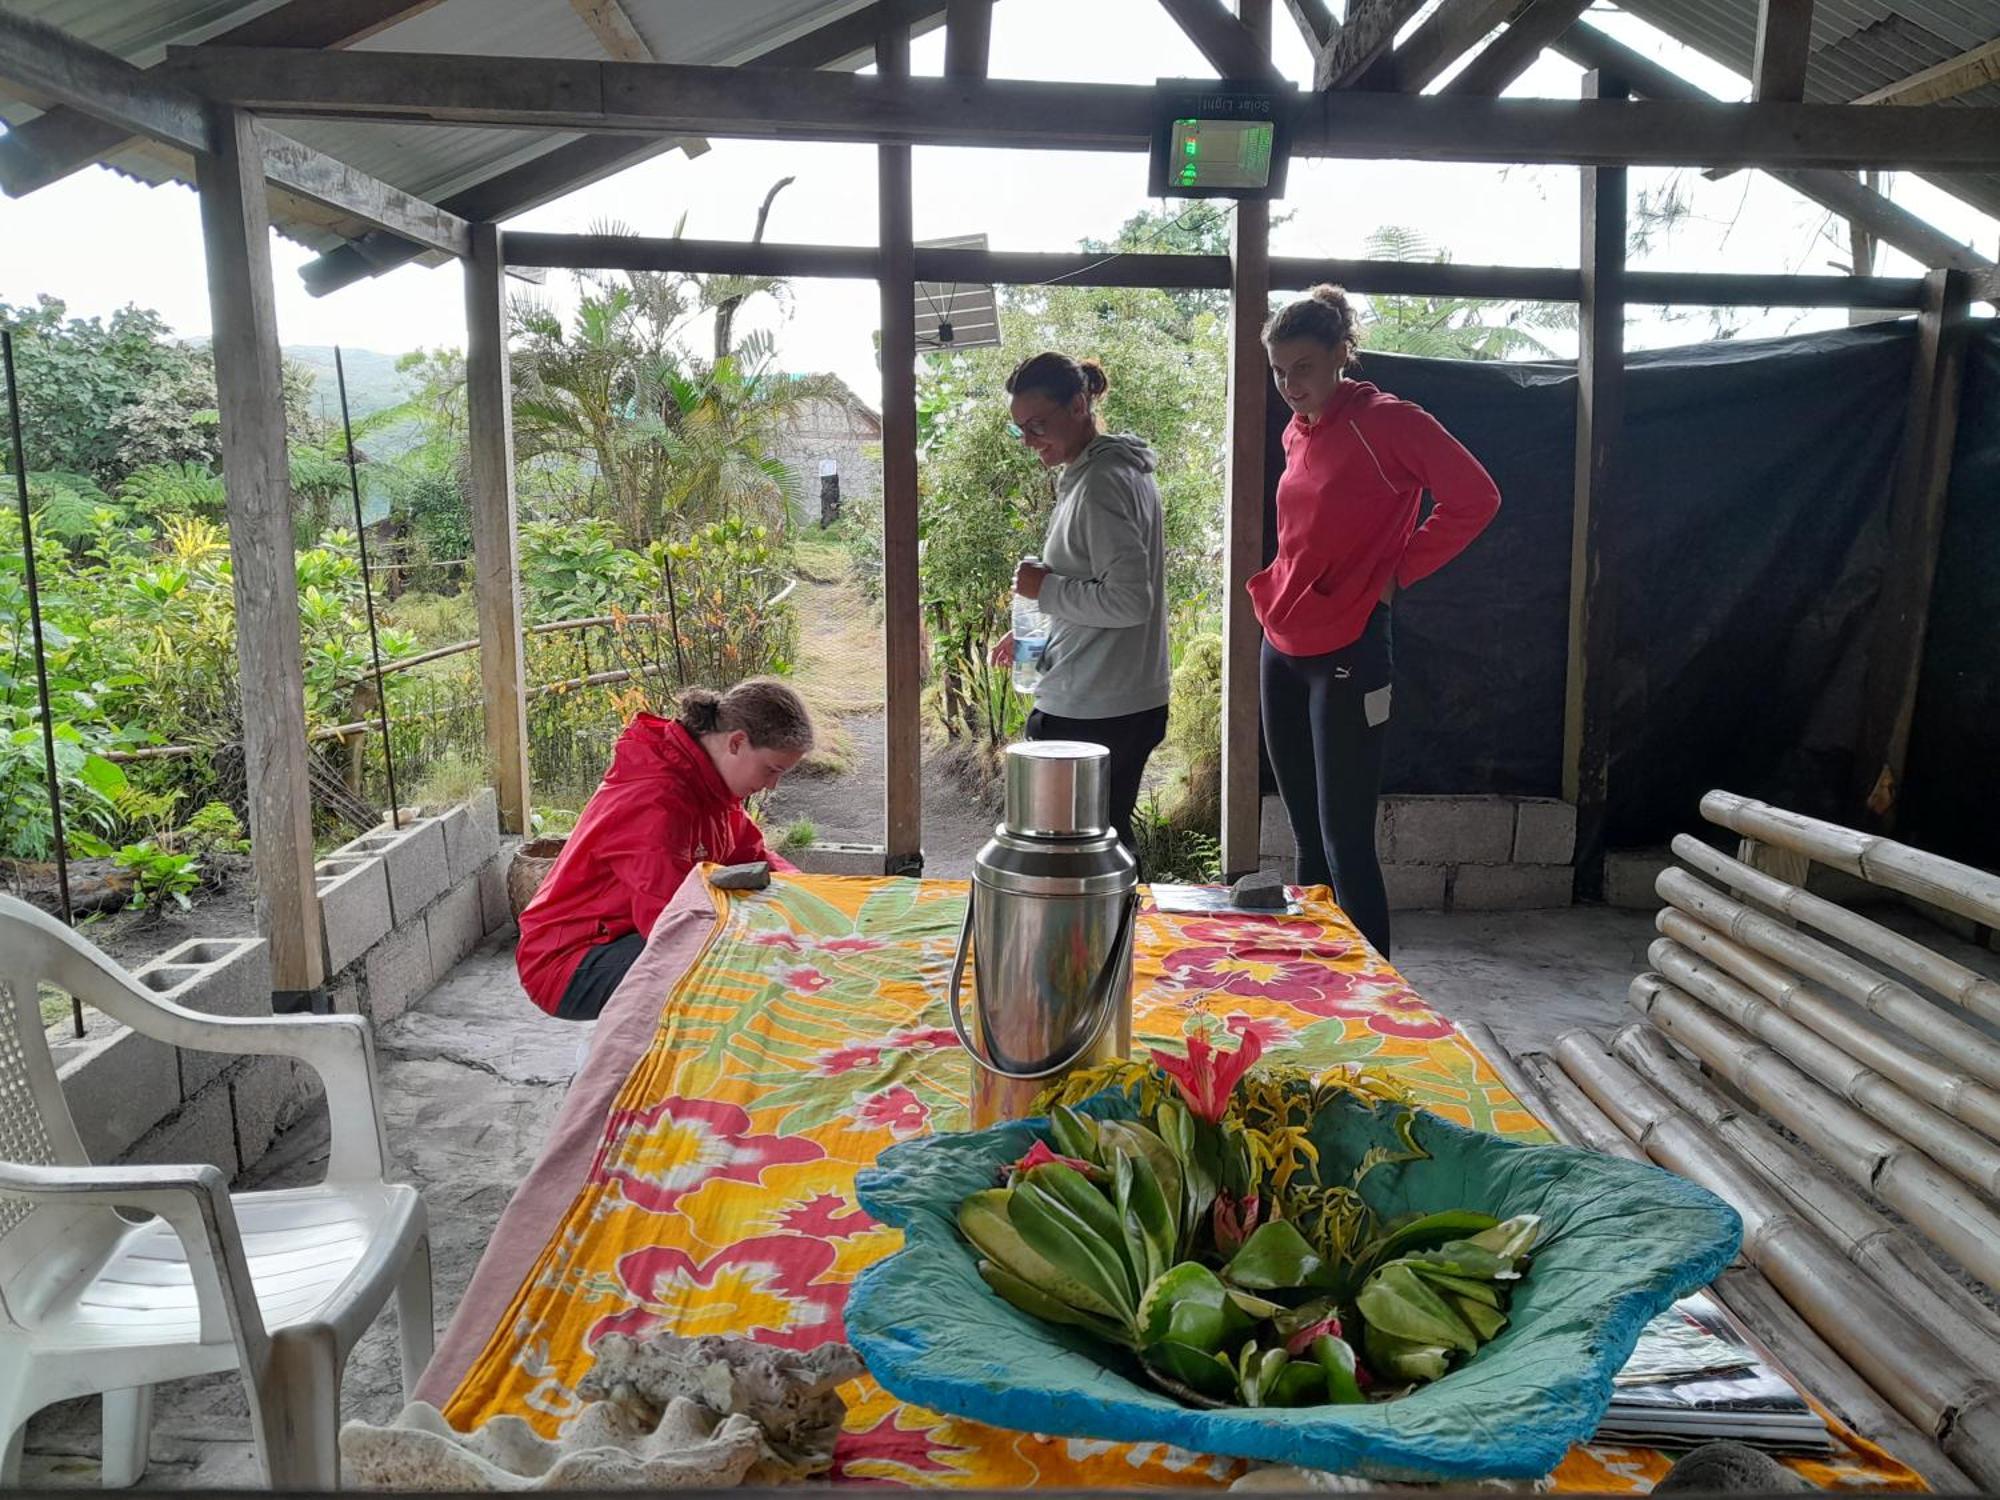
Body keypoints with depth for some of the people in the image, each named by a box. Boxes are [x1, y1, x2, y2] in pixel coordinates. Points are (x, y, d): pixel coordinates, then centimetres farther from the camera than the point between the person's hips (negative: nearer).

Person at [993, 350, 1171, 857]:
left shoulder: (1101, 482, -17)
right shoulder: (1120, 468, 14)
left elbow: (1129, 600, -22)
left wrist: (1045, 587, -12)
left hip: (1089, 715, -10)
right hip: (1132, 702, 10)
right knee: (1111, 844, 17)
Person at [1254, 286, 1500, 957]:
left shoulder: (1386, 422, -11)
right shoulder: (1297, 432, 12)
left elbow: (1475, 497, -13)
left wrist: (1397, 572, -10)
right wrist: (1277, 588, 12)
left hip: (1346, 655, -8)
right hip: (1283, 651, 8)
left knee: (1346, 843, -4)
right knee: (1308, 838, 14)